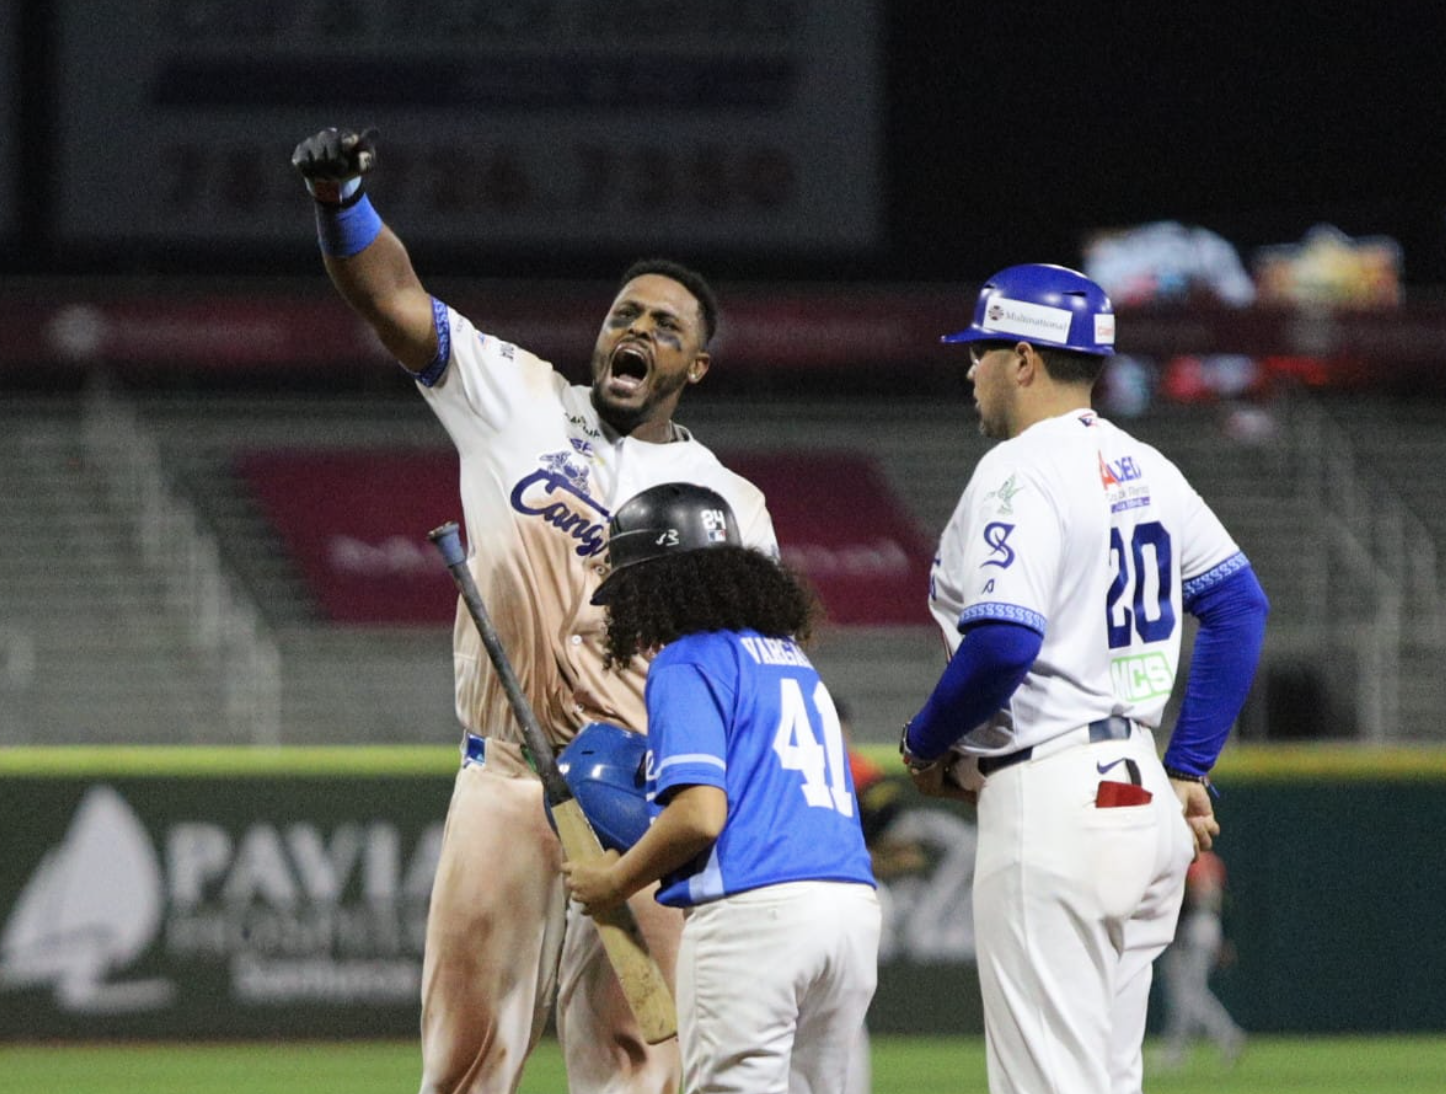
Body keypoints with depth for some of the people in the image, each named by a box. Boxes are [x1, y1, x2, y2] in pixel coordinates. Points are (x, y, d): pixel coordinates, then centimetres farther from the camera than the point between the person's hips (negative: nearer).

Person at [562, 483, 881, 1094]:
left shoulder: (685, 664, -1)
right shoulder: (794, 660, 23)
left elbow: (701, 814, -12)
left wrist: (614, 883, 3)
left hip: (751, 909, -8)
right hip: (855, 902, 8)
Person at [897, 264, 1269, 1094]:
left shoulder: (1020, 473, -13)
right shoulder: (1142, 469, 14)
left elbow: (1004, 643, -24)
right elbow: (1240, 604, 16)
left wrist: (926, 743, -7)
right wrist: (1189, 769, 15)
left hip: (1052, 800, -9)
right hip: (1142, 795, 9)